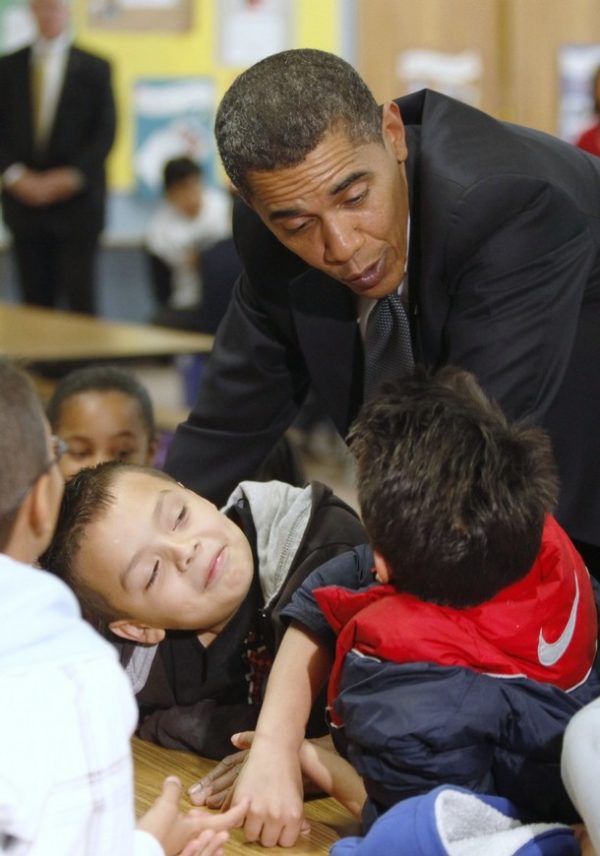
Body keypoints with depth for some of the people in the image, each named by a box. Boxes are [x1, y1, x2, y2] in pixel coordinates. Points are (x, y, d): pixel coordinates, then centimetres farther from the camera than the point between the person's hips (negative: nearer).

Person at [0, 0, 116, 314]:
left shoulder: (94, 68, 2)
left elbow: (105, 133, -2)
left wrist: (69, 177, -12)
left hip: (77, 200, -2)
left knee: (79, 294, -3)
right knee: (36, 297, 6)